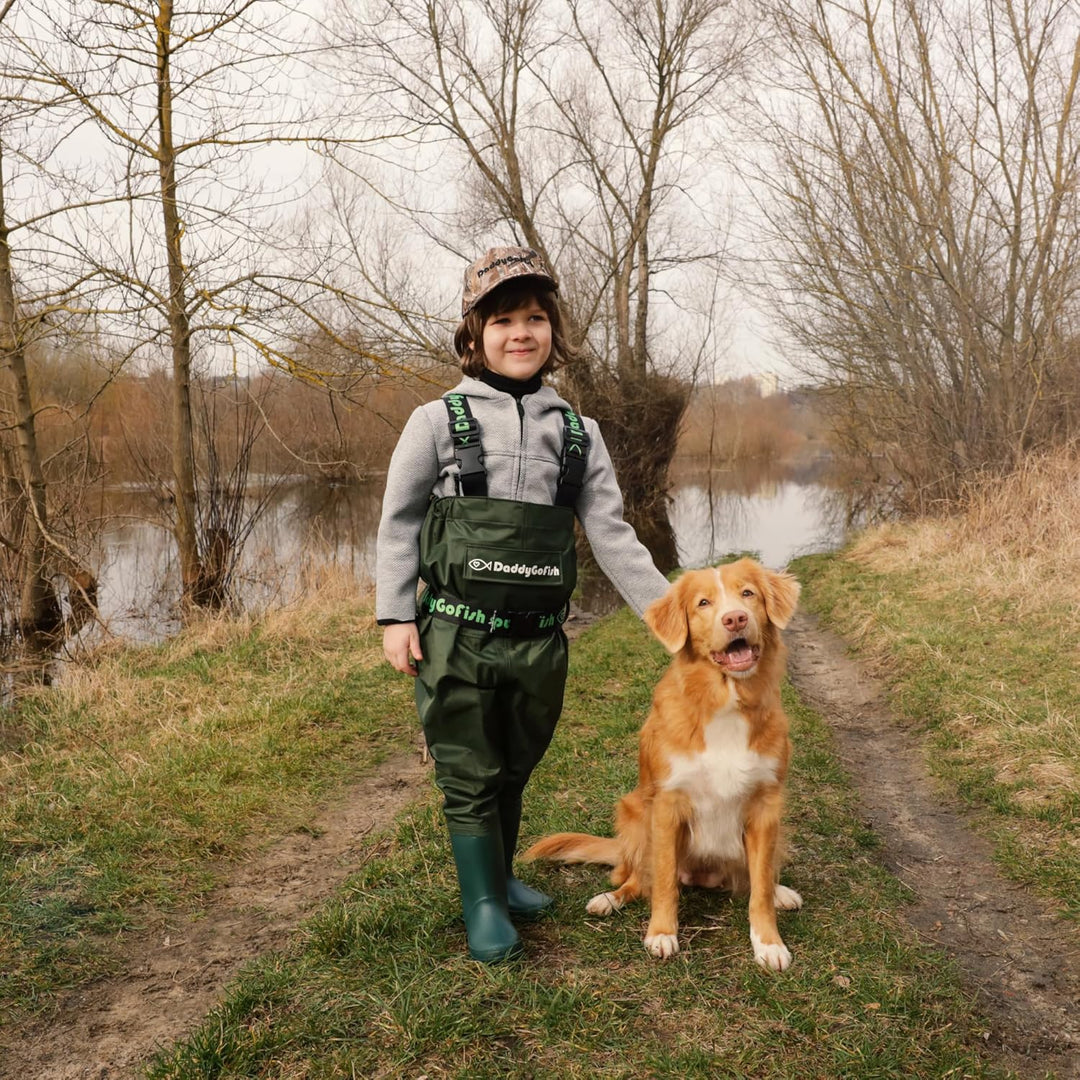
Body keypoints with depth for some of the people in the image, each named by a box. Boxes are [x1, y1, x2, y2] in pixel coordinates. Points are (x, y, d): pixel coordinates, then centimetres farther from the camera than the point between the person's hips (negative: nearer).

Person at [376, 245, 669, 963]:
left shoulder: (578, 434, 8)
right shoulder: (439, 421, -1)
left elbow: (614, 538, 6)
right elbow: (399, 524, 2)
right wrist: (396, 616, -5)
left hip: (539, 642, 3)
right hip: (456, 637, -3)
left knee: (514, 772, 18)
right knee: (470, 778, 5)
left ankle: (503, 876, 38)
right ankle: (484, 902, 20)